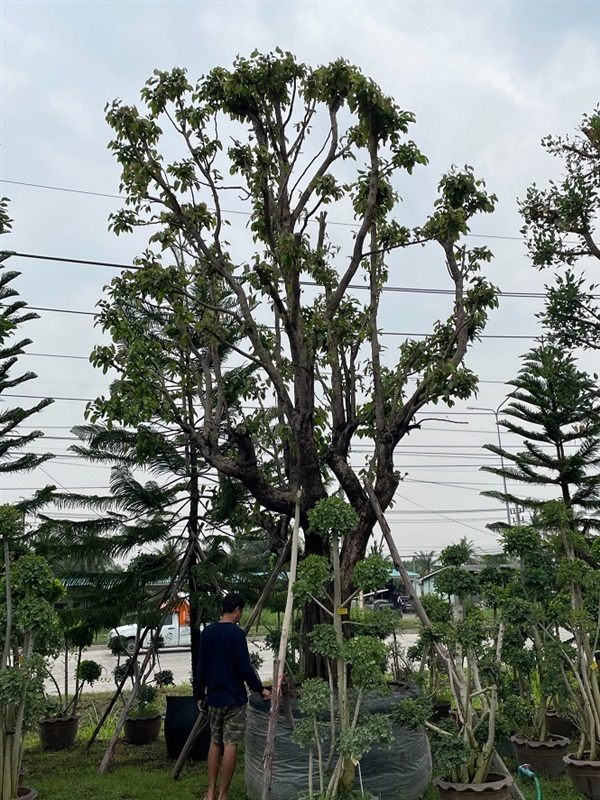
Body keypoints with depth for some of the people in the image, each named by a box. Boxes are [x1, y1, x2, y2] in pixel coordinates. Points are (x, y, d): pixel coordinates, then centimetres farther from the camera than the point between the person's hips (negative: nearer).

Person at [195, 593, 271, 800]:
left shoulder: (207, 632, 4)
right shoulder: (236, 633, -15)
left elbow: (201, 667, 8)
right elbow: (245, 668, -16)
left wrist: (200, 694, 15)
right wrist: (260, 689, -4)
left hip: (213, 697, 6)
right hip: (234, 698, -6)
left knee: (215, 742, 15)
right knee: (230, 744, 1)